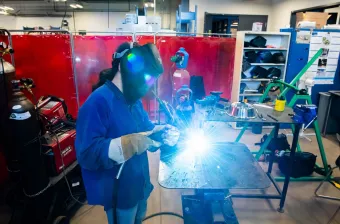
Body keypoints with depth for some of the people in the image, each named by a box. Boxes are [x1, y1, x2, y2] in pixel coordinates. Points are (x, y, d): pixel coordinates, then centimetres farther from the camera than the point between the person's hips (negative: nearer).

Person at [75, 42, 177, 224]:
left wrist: (159, 131, -9)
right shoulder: (98, 102, -26)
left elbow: (144, 128, 13)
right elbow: (87, 154, -31)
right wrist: (126, 144, -43)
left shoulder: (132, 99, 4)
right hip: (119, 193, -9)